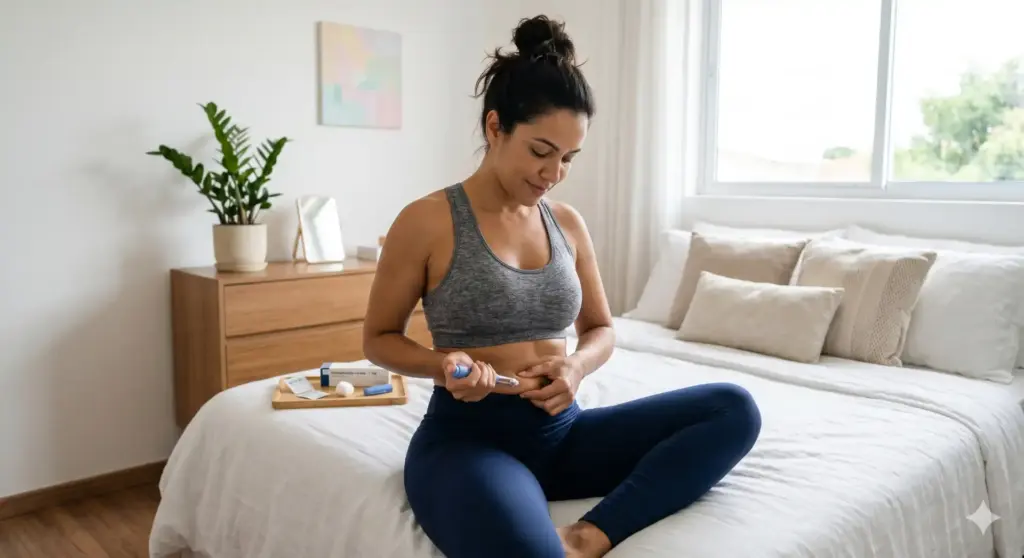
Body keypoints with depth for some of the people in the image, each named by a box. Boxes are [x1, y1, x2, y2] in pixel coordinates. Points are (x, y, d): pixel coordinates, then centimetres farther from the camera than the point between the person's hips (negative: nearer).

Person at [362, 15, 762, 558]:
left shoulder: (568, 223, 8)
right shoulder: (426, 221, -7)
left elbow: (601, 330, 17)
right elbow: (378, 339, 3)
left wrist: (576, 366, -7)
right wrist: (444, 364, -18)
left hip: (561, 432, 7)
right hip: (467, 437, -7)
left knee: (734, 409, -14)